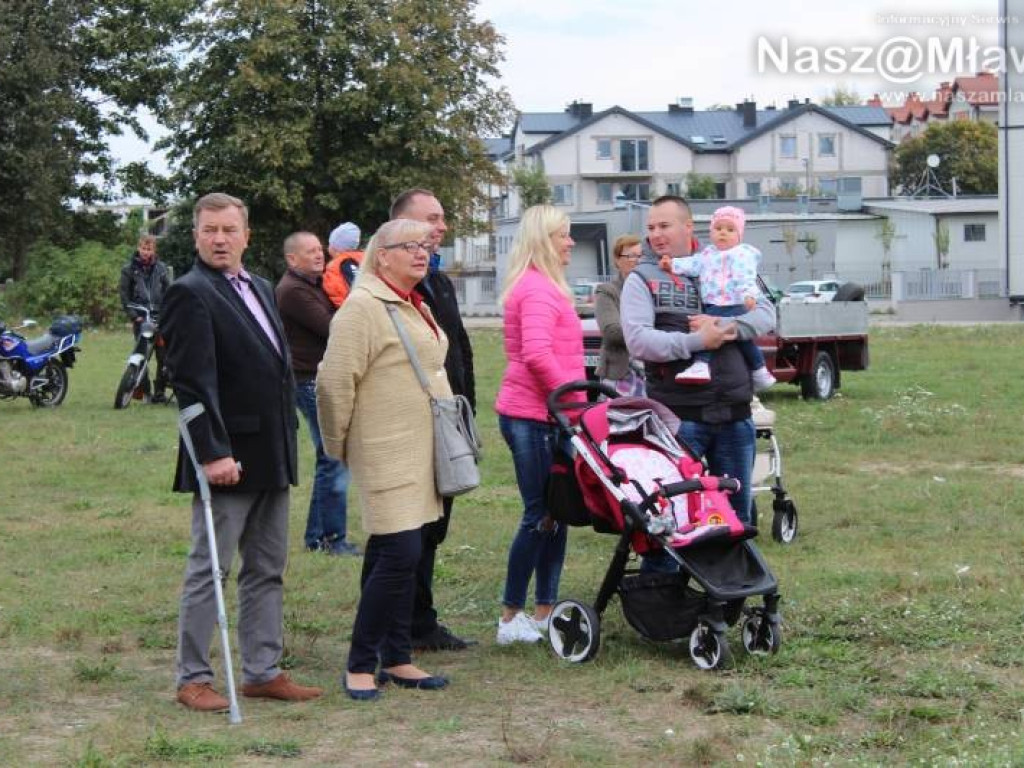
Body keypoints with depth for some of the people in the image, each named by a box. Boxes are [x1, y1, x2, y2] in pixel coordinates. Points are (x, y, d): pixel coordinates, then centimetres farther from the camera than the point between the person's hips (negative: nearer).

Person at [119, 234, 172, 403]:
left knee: (163, 356, -5)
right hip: (140, 317, -1)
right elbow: (124, 294, 3)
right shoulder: (129, 269, 5)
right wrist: (133, 315, -8)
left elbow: (169, 292, 8)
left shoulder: (161, 268, 9)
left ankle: (159, 390, 2)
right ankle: (145, 391, 6)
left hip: (159, 316, 1)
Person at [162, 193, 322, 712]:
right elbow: (192, 382, -18)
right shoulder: (190, 294, -12)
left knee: (267, 571, 12)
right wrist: (214, 453, -24)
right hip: (229, 458, -8)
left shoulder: (260, 289, 14)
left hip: (272, 456, 8)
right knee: (208, 571, 0)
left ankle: (263, 671, 20)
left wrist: (288, 441, 16)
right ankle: (192, 678, 8)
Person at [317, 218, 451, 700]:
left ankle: (397, 659, 17)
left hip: (420, 452, 9)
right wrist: (338, 446, -7)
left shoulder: (417, 307, 17)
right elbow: (334, 383, -15)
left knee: (402, 558, 11)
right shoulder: (362, 308, -13)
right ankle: (359, 665, -3)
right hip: (386, 454, -9)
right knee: (399, 555, -12)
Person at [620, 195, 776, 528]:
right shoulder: (642, 279, 2)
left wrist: (725, 327, -14)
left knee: (736, 510, 13)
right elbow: (637, 340, -12)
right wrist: (696, 341, -17)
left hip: (734, 411, 3)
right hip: (678, 414, -3)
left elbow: (765, 314, 3)